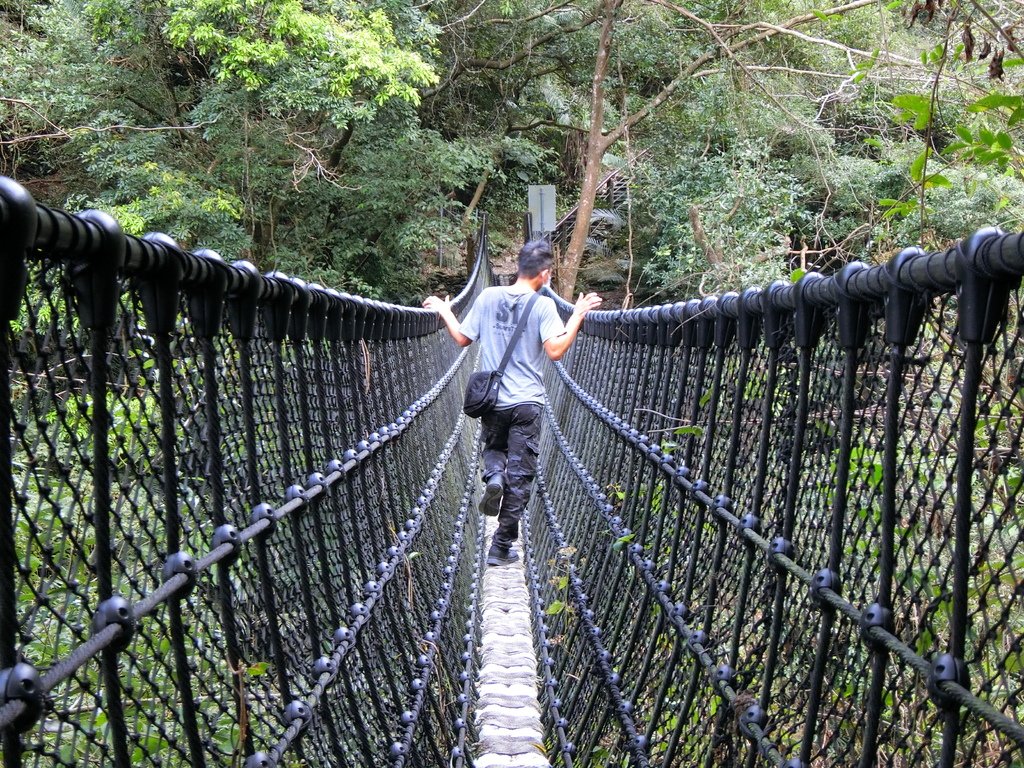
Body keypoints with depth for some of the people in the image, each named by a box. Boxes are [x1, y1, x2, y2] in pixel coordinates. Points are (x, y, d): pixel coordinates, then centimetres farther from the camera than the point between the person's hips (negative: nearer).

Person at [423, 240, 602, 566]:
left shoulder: (488, 297, 1)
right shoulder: (543, 305, -10)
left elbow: (462, 338, 7)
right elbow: (556, 351, -18)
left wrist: (444, 312, 23)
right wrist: (577, 315, -10)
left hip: (491, 400, 3)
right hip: (526, 403, -3)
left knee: (494, 448, 29)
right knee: (519, 475, 6)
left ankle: (493, 476, -5)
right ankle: (502, 547, 7)